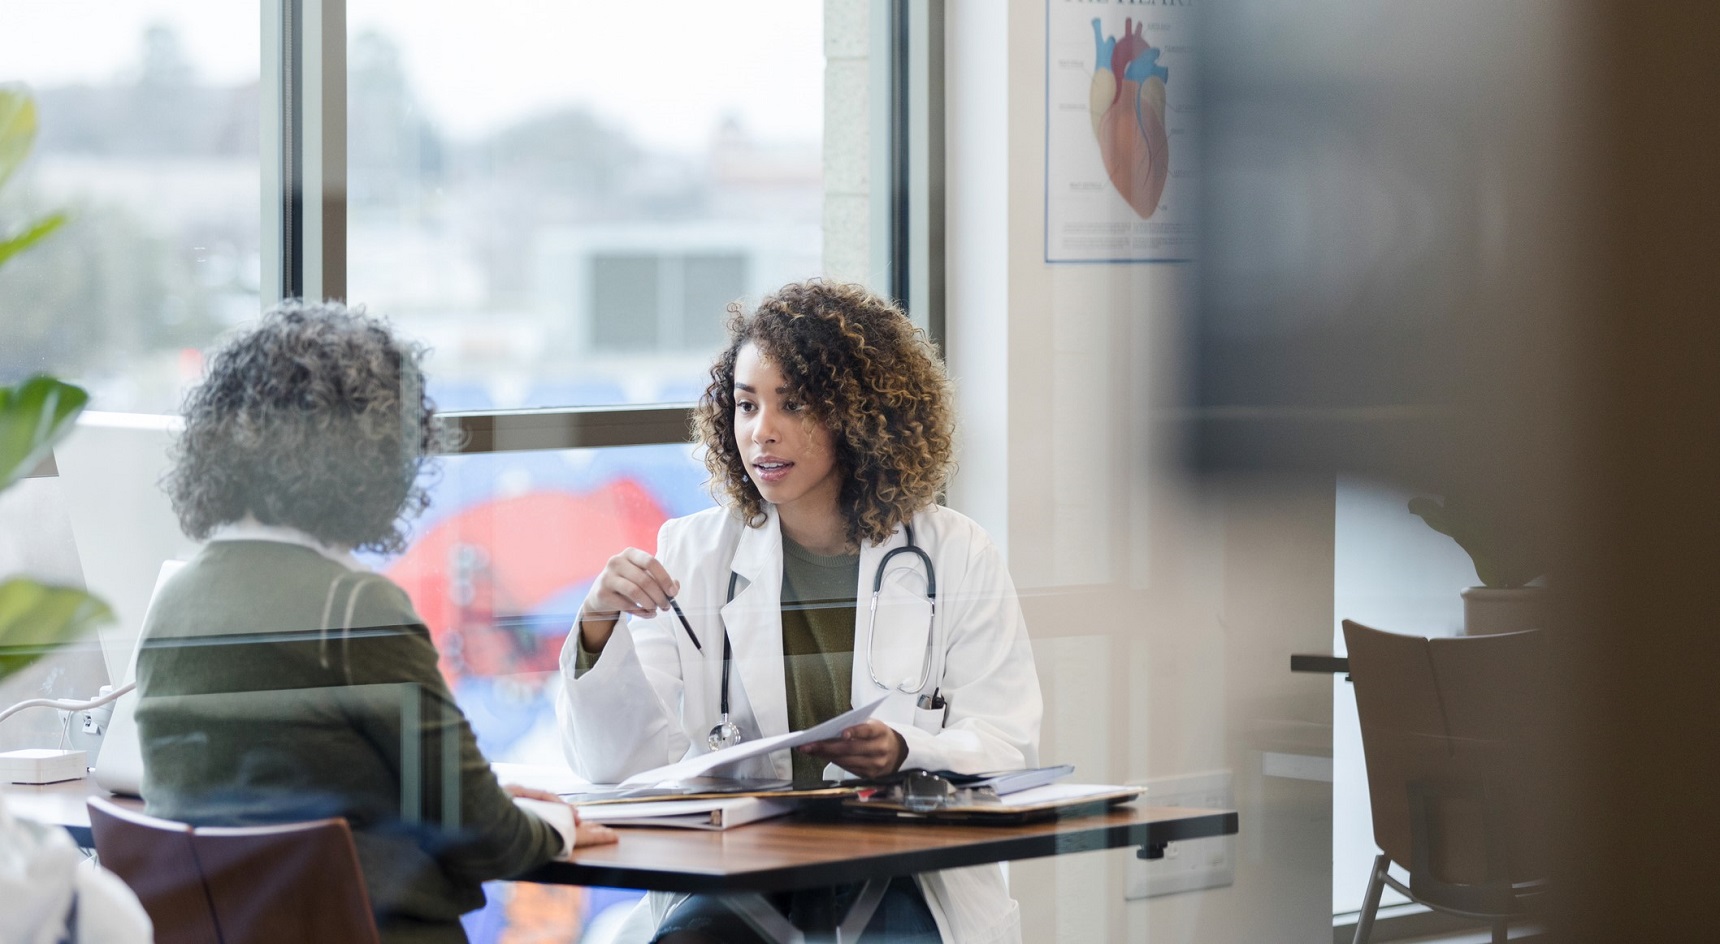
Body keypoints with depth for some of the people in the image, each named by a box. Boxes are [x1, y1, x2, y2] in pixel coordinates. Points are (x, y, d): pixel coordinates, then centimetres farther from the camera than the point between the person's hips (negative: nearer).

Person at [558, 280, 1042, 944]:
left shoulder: (954, 557, 7)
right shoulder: (692, 554, 10)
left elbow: (1007, 749, 1)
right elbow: (615, 762, 2)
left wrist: (902, 751, -19)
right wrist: (599, 629, -16)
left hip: (908, 881, 0)